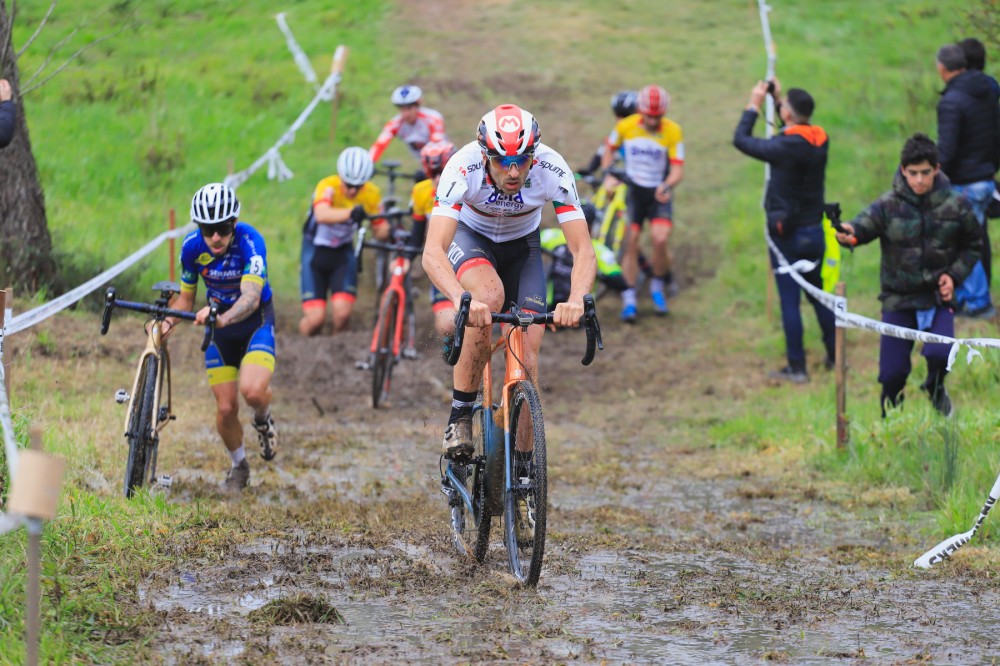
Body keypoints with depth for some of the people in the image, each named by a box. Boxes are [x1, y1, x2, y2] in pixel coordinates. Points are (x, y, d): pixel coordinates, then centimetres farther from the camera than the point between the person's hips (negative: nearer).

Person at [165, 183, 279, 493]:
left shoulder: (250, 240, -29)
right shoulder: (192, 246, -16)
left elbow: (251, 296, -41)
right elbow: (186, 297, -3)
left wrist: (225, 317, -61)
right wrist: (168, 323, -23)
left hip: (255, 320, -3)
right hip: (218, 322, 3)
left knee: (252, 391, -28)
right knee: (226, 409, 0)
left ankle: (263, 420, 9)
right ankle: (238, 465, 29)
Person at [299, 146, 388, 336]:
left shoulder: (372, 194, -13)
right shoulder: (328, 186, -26)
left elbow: (380, 231, -8)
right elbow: (322, 215, -47)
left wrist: (387, 230, -32)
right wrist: (351, 212, -65)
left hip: (343, 253, 2)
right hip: (316, 251, -2)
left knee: (342, 312, -18)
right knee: (316, 318, -11)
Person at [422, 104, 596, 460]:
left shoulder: (553, 171, -32)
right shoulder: (463, 169, -37)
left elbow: (583, 250, -33)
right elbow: (433, 252, -44)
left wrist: (577, 300, -53)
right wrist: (462, 298, -62)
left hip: (522, 245, 2)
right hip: (471, 236, -2)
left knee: (527, 356, -12)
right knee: (490, 297, -35)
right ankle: (459, 417, -22)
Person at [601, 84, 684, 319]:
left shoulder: (673, 132, -14)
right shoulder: (625, 126, -8)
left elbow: (677, 168, -15)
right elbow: (610, 150, 11)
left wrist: (667, 185, -35)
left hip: (659, 194, -1)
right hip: (632, 191, 2)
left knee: (660, 239, -20)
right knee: (630, 242, -8)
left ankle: (658, 285, 6)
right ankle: (628, 298, 0)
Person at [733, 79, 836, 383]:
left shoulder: (785, 147, -23)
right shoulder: (820, 140, -2)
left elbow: (741, 139, -12)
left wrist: (754, 105, -2)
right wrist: (778, 99, 19)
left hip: (787, 234, -7)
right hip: (815, 230, 7)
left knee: (789, 301, 0)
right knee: (818, 294, 19)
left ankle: (797, 367, 3)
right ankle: (834, 356, 26)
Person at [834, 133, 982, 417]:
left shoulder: (955, 206, -4)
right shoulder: (889, 205, -8)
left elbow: (973, 246, 10)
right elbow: (865, 224, -26)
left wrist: (955, 275, -5)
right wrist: (849, 234, -50)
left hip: (938, 298, 0)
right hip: (898, 299, 0)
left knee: (939, 353, -22)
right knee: (892, 372, -1)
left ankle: (935, 387, 15)